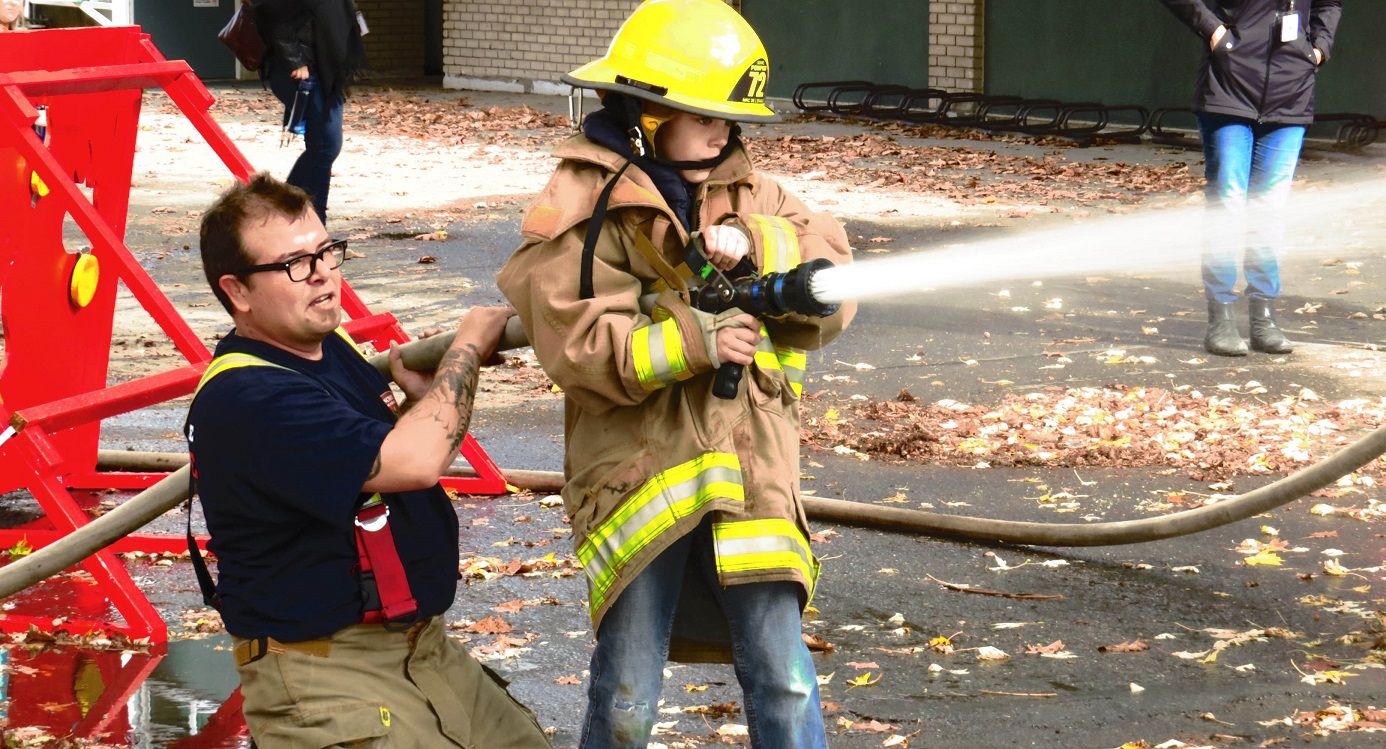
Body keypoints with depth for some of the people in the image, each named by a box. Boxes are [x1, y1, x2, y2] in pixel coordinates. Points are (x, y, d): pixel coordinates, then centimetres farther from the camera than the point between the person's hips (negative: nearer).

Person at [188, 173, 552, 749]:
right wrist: (468, 345, -14)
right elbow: (415, 462, -29)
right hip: (320, 674, -9)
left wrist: (420, 397, 6)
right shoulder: (244, 396, -23)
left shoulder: (330, 348, 9)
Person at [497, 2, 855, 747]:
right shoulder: (580, 209, -6)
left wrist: (756, 245, -16)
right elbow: (575, 345, -14)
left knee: (783, 683, 2)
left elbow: (834, 269, 0)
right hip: (637, 480, -3)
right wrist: (692, 342, -21)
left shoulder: (748, 193, 10)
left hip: (749, 475, 4)